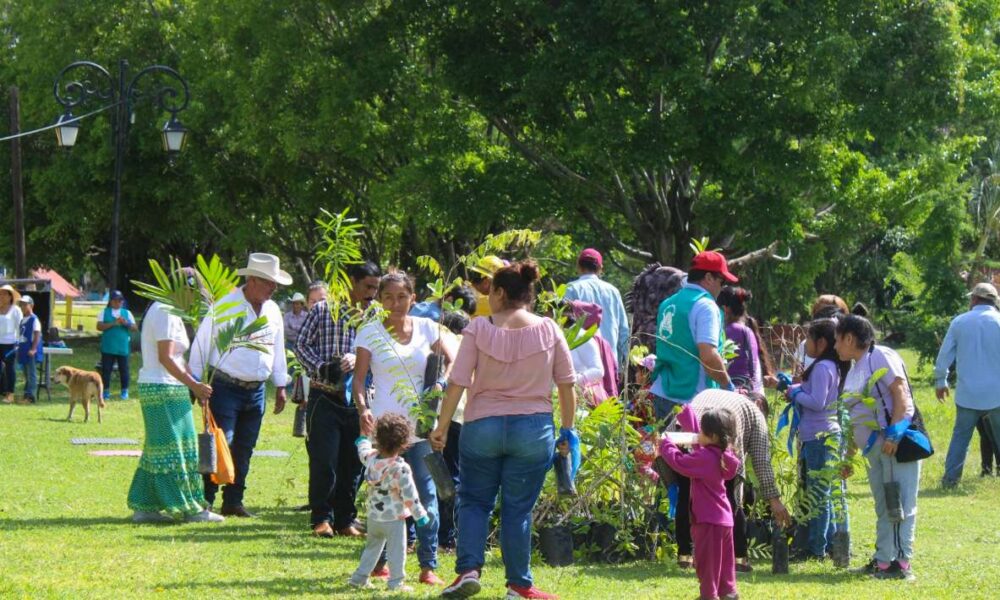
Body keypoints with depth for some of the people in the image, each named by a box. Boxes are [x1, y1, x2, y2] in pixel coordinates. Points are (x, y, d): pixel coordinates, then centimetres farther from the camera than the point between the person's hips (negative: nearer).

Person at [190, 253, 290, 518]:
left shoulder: (273, 311, 10)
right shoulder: (225, 306, -9)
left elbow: (277, 349, 20)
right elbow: (202, 344, -6)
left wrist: (280, 386, 18)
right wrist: (197, 384, -6)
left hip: (256, 391, 6)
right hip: (225, 387, -6)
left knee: (244, 449, 9)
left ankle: (233, 501, 16)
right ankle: (205, 501, -8)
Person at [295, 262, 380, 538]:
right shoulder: (323, 310, -1)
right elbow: (302, 344, 3)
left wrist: (357, 359, -15)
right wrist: (321, 368, -12)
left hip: (357, 398, 3)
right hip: (325, 397, -3)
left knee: (353, 462, 6)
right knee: (324, 461, -3)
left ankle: (346, 518, 17)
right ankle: (322, 518, 8)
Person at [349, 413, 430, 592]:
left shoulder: (371, 459, -4)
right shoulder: (401, 469, -21)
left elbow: (363, 452, 23)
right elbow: (409, 495, -18)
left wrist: (362, 441, 45)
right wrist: (420, 514, -7)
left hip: (373, 517, 7)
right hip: (394, 519, -7)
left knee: (372, 547, 21)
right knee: (397, 550, 1)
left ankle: (359, 578, 25)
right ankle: (396, 582, 0)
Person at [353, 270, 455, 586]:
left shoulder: (426, 328, 6)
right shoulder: (370, 332, -1)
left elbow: (450, 360, 16)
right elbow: (359, 377, -5)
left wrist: (440, 384, -4)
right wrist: (363, 409, -22)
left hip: (420, 426, 2)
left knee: (426, 493, -2)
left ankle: (428, 566, 1)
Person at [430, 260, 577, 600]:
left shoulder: (479, 329, -5)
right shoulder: (549, 331, 0)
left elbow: (457, 383, -7)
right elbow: (566, 385, 3)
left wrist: (442, 427, 0)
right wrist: (568, 429, 14)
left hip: (482, 426, -1)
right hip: (533, 428, 1)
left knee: (474, 501, 13)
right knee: (518, 508, 8)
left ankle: (469, 570, -2)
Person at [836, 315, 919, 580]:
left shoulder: (880, 357, -7)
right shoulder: (855, 370, 19)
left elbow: (901, 393, -16)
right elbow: (856, 418, 23)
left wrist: (893, 434, -23)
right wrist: (849, 455, 23)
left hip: (897, 442, -10)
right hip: (875, 448, 10)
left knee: (899, 503, -9)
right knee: (883, 507, 12)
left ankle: (901, 562, -11)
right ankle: (883, 560, 15)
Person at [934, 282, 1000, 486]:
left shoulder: (959, 322, -1)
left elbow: (944, 355, 6)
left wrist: (940, 382, 19)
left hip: (968, 393, 1)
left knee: (961, 436, 12)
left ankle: (950, 478, 10)